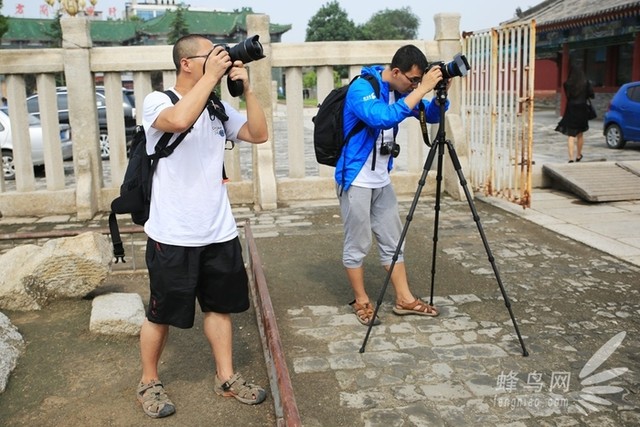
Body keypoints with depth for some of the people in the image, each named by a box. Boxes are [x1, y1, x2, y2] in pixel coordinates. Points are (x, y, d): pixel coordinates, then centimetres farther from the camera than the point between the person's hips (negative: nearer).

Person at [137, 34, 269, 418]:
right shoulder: (157, 101, -10)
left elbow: (259, 134, 2)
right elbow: (180, 120, -33)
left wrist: (246, 87, -5)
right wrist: (211, 76, -24)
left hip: (219, 232, 6)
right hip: (173, 237, -6)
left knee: (221, 305, 16)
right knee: (162, 315, 8)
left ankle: (227, 377, 32)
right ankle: (149, 382, 29)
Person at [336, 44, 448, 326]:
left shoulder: (399, 91, 5)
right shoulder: (362, 88, -19)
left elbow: (432, 116, 10)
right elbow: (384, 117, -38)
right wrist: (422, 89, -34)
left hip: (382, 180, 8)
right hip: (355, 180, -8)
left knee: (393, 241, 12)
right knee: (357, 245, 3)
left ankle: (404, 299, 21)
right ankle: (361, 302, 18)